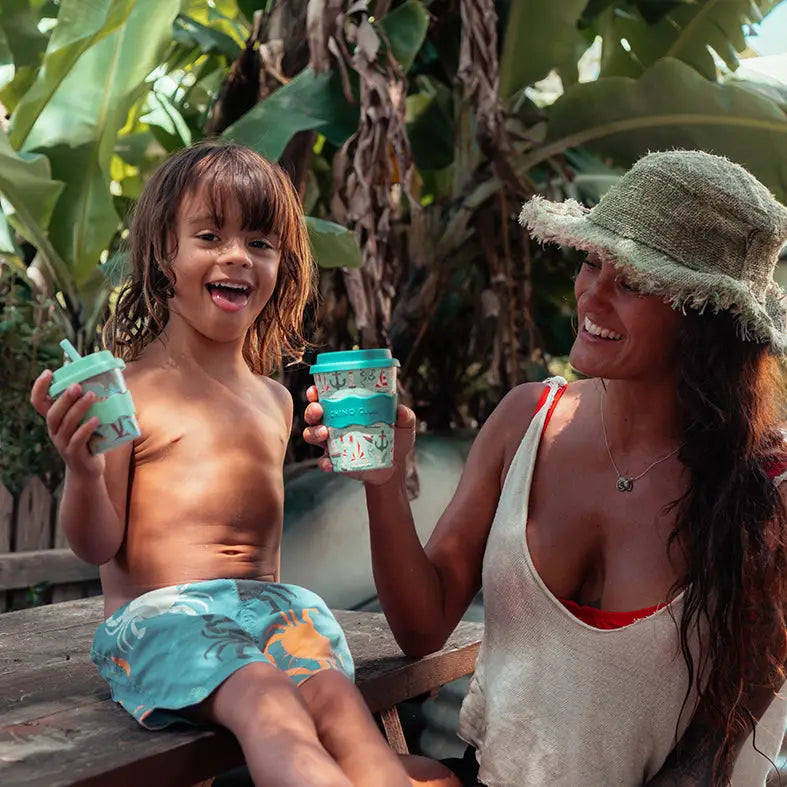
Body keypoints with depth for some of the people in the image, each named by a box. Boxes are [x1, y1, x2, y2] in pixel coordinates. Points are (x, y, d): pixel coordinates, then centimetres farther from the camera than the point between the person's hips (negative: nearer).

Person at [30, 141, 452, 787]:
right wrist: (83, 471, -23)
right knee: (266, 700, -33)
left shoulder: (275, 399, 17)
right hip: (159, 610, -5)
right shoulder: (128, 391, -2)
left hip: (267, 600, 5)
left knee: (336, 697, -26)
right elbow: (98, 545, -4)